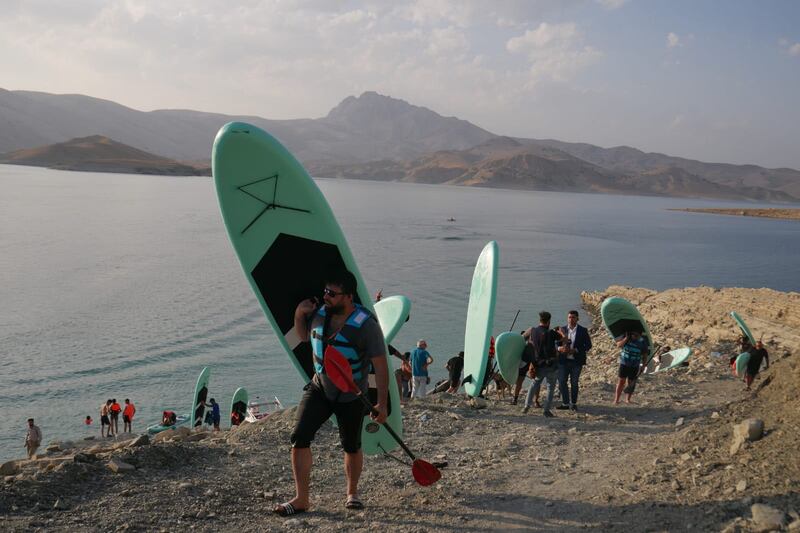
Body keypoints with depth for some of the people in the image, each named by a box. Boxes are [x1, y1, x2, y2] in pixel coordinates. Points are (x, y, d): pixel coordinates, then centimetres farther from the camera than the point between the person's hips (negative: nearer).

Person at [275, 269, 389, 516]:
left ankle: (352, 493, 38)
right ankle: (301, 498, -1)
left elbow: (380, 366, -20)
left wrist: (382, 404, -22)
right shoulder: (318, 313, -7)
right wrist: (299, 314, -5)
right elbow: (303, 337, 15)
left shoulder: (366, 325, -23)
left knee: (352, 447, 13)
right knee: (299, 437, -11)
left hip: (351, 397, -4)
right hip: (319, 387, 4)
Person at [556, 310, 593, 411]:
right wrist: (560, 348, -16)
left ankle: (573, 403, 19)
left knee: (574, 383, 6)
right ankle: (565, 403, 13)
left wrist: (575, 350, -16)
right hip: (563, 361, 2)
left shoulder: (583, 331, -1)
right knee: (562, 382, 1)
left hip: (576, 361, -2)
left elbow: (588, 345, -3)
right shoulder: (562, 329, 4)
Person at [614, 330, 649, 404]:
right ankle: (616, 399, 0)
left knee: (631, 383, 3)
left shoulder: (642, 342, -6)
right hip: (624, 364, -1)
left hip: (634, 366, 1)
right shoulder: (625, 337, -6)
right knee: (621, 381, -3)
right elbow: (619, 345, -16)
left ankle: (627, 399, 11)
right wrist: (626, 338, -22)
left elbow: (645, 355, 2)